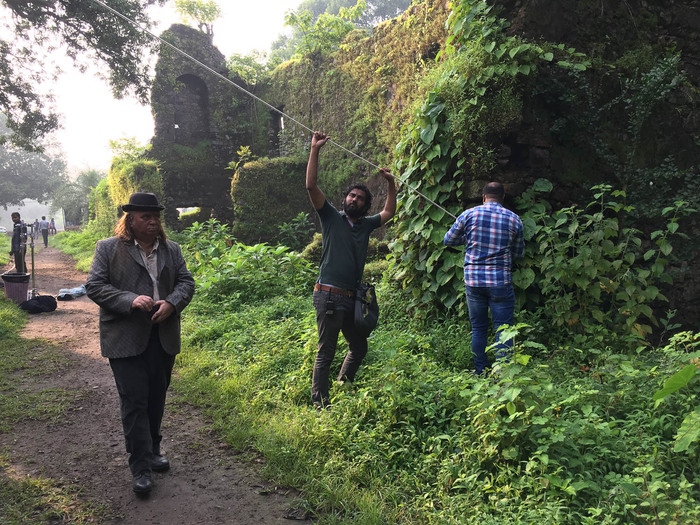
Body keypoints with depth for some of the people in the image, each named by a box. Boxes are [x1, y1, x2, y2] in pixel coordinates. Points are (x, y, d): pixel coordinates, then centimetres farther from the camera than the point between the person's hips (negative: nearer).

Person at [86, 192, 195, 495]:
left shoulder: (171, 250, 10)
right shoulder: (108, 249, -1)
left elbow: (186, 282, 8)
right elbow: (94, 286, -6)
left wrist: (171, 303, -12)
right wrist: (131, 300, -20)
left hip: (163, 338, 4)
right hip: (126, 340, -4)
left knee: (156, 399, 15)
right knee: (134, 402, -2)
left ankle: (152, 451, 34)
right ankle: (140, 467, 6)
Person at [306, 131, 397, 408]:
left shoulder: (366, 225, 14)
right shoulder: (332, 218, 0)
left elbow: (388, 212, 29)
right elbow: (311, 186, -9)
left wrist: (391, 183, 20)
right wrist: (315, 151, -13)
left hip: (351, 297, 7)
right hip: (329, 295, -7)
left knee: (359, 348, 16)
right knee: (326, 352, -4)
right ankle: (319, 402, 6)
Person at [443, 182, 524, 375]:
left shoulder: (469, 214, 0)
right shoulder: (514, 219, 2)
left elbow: (448, 240, 10)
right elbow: (518, 253, 12)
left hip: (473, 279, 2)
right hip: (500, 281, -1)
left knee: (478, 329, 12)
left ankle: (481, 375, 19)